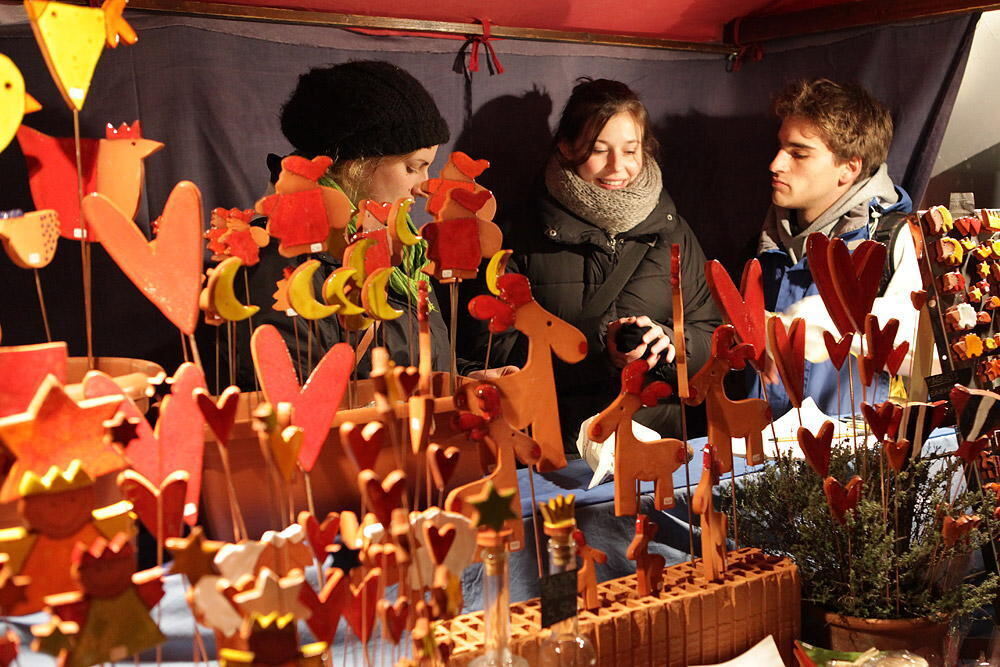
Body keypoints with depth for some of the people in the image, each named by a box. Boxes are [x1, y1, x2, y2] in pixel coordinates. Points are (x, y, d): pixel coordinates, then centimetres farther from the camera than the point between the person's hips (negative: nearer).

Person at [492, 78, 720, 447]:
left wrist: (667, 343, -10)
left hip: (658, 437, 3)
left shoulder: (672, 233, 13)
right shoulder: (524, 239, 5)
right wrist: (596, 349, -13)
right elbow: (500, 349, -2)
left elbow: (710, 338, 12)